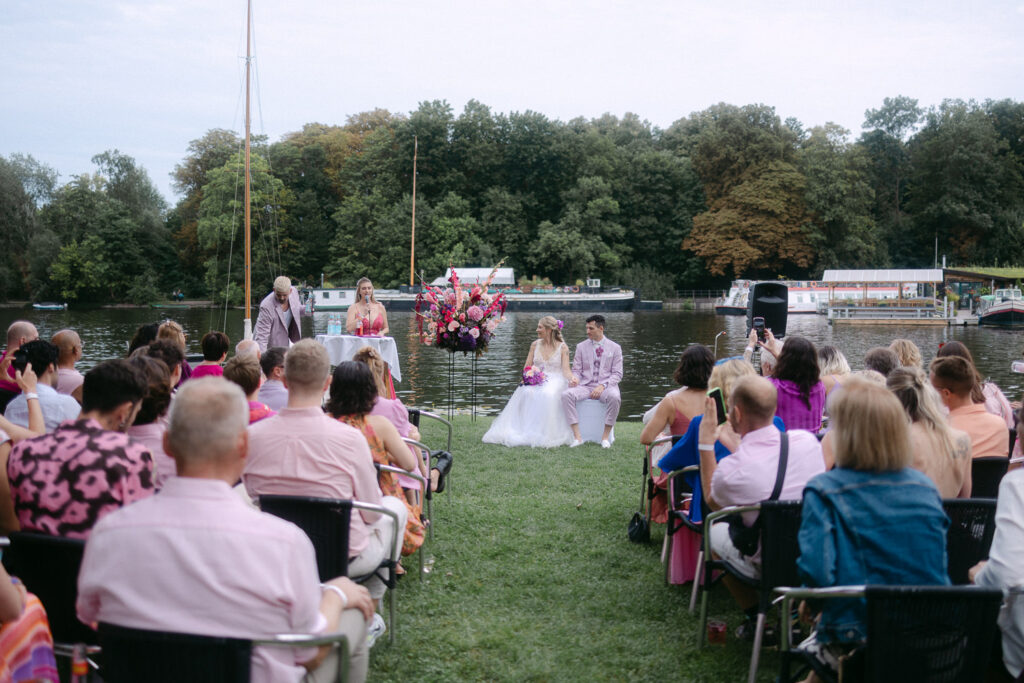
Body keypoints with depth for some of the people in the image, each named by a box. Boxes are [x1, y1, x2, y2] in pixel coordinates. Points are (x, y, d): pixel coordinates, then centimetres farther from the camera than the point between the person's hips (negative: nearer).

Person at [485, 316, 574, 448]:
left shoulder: (562, 347, 5)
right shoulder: (535, 345, 15)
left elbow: (566, 370, -4)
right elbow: (526, 368, 15)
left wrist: (572, 379, -26)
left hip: (555, 381, -3)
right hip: (536, 379, 3)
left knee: (547, 394, -38)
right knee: (525, 393, -32)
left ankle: (544, 435, -34)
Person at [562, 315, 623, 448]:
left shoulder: (614, 348, 8)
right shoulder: (581, 346, 13)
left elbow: (617, 374, 2)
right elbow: (576, 370, 12)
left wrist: (603, 386, -14)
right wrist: (574, 378, -13)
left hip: (606, 386, -2)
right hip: (585, 386, 2)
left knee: (614, 397, -37)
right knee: (566, 395, -29)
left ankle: (605, 437, -24)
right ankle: (577, 436, -26)